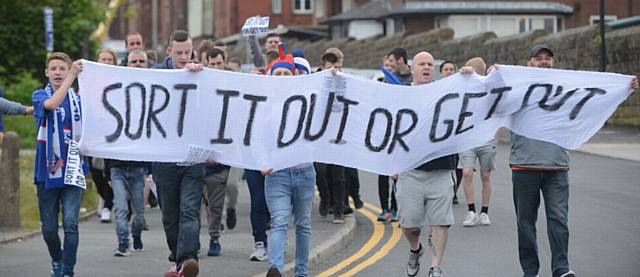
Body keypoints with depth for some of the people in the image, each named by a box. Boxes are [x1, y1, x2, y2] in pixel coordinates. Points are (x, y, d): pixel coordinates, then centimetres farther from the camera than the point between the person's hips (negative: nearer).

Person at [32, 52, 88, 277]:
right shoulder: (40, 96, 1)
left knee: (70, 223, -13)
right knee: (49, 228, 9)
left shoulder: (79, 99, 5)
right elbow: (51, 104, -23)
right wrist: (72, 77, -28)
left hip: (72, 171, 0)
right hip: (47, 172, 0)